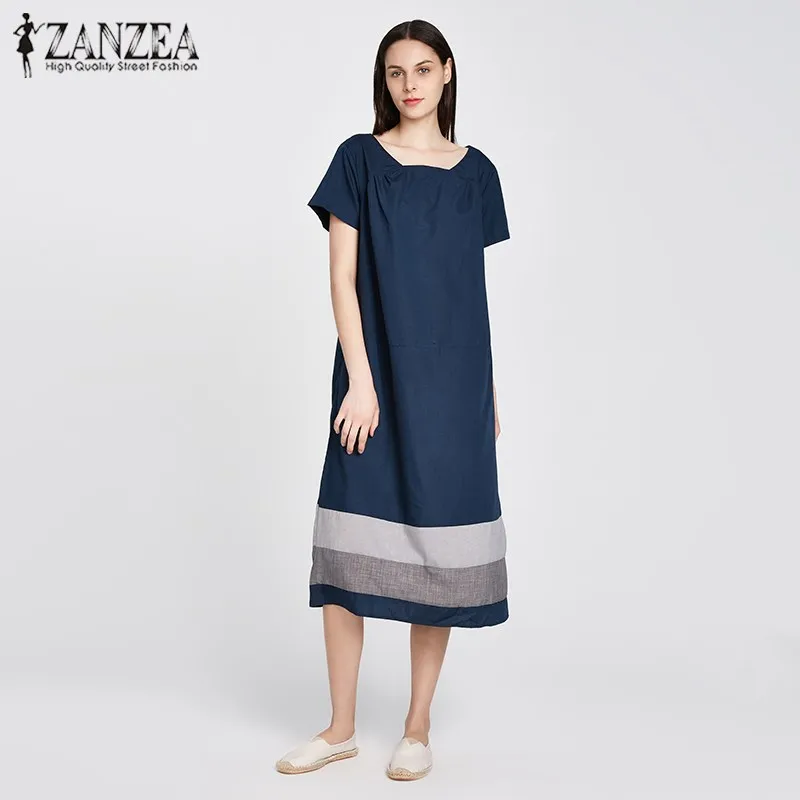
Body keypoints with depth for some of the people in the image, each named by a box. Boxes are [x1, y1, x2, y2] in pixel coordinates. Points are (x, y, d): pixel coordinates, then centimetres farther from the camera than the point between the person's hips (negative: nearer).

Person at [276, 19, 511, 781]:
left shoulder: (476, 171, 9)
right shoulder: (359, 159, 2)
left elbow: (474, 288, 13)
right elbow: (342, 277, -4)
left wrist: (488, 390, 11)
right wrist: (360, 381, -12)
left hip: (451, 383, 2)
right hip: (376, 376, -1)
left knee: (438, 551, 3)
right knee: (351, 545, 0)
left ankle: (418, 727, 16)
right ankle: (341, 725, 15)